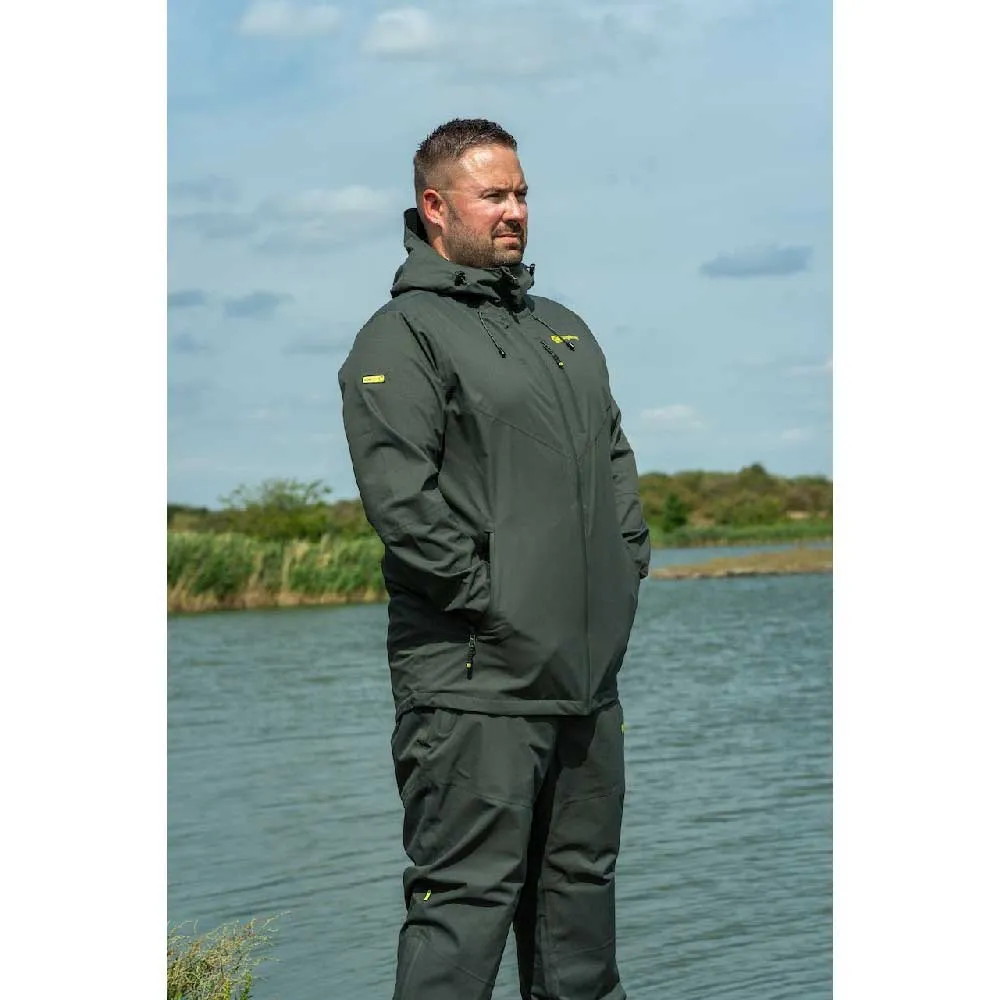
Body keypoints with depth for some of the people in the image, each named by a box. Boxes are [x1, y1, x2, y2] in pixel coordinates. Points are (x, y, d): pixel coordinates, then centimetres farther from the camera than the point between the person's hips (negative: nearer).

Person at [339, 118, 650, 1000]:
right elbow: (399, 495, -16)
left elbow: (616, 460, 24)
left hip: (588, 669, 8)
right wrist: (487, 597, -17)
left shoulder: (564, 329, 21)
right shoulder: (403, 334, -6)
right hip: (474, 682, -8)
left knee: (581, 878, 15)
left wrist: (626, 570, 10)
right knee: (465, 894, -8)